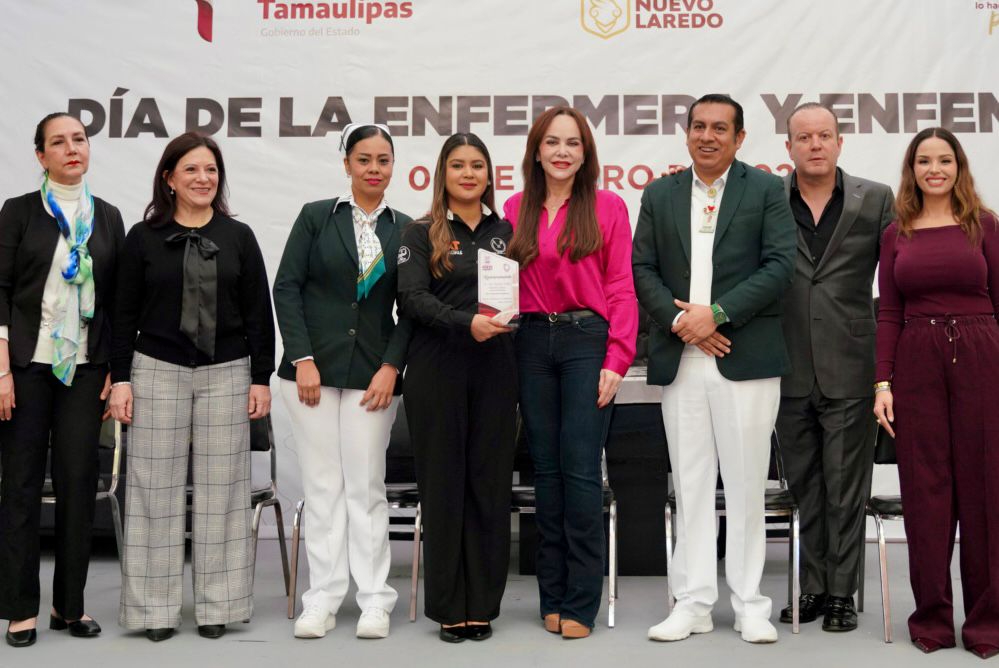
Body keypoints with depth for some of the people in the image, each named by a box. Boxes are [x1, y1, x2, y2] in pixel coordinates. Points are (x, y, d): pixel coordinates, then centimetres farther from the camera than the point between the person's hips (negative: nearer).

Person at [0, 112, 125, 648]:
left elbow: (117, 299, 10)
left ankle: (70, 604, 14)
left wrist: (114, 370, 3)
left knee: (79, 480, 3)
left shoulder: (108, 217, 10)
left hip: (85, 366, 2)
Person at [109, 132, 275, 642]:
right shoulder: (144, 237, 3)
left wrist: (261, 378, 0)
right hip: (157, 372, 0)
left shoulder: (239, 236, 5)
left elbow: (258, 313, 5)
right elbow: (125, 314, 4)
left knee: (221, 488, 4)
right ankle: (156, 607, 12)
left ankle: (216, 604, 14)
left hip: (226, 374, 1)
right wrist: (120, 379, -2)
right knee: (157, 489, 3)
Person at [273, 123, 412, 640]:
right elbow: (287, 288, 0)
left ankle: (374, 601, 10)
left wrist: (390, 367, -6)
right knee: (322, 486, 4)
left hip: (373, 374, 0)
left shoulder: (405, 229, 6)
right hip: (314, 368, 0)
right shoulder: (316, 216, 4)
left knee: (366, 487, 2)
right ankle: (322, 600, 11)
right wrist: (302, 359, -8)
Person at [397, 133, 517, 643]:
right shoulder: (421, 234, 4)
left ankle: (483, 605, 13)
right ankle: (449, 607, 12)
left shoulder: (506, 231, 13)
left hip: (494, 369, 2)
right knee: (444, 483, 2)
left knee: (490, 483, 3)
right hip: (437, 369, -2)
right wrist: (466, 323, -21)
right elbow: (412, 299, -8)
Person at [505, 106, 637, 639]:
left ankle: (580, 604, 4)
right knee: (546, 469, 7)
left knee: (581, 470, -6)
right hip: (532, 343, 3)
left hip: (586, 340, -3)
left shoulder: (608, 207, 2)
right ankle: (552, 597, 16)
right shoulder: (516, 209, 11)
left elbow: (621, 289, -1)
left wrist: (616, 361, -9)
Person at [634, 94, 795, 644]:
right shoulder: (659, 194, 14)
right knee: (690, 484, 6)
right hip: (680, 359, 3)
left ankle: (749, 604, 13)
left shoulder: (765, 190, 5)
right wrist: (679, 320, -9)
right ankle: (693, 602, 14)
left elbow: (779, 266, -5)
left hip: (746, 358, -2)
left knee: (746, 484, 2)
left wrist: (716, 313, -13)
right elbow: (642, 269, 7)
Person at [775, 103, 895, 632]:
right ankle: (812, 588, 23)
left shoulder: (875, 200, 3)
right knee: (803, 487, 11)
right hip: (790, 370, 1)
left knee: (845, 489, 4)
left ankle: (841, 592, 15)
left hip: (848, 370, -1)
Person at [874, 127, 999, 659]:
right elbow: (889, 314, 6)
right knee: (925, 491, 5)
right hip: (916, 365, 1)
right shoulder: (896, 234, 9)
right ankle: (932, 616, 17)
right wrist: (882, 382, -2)